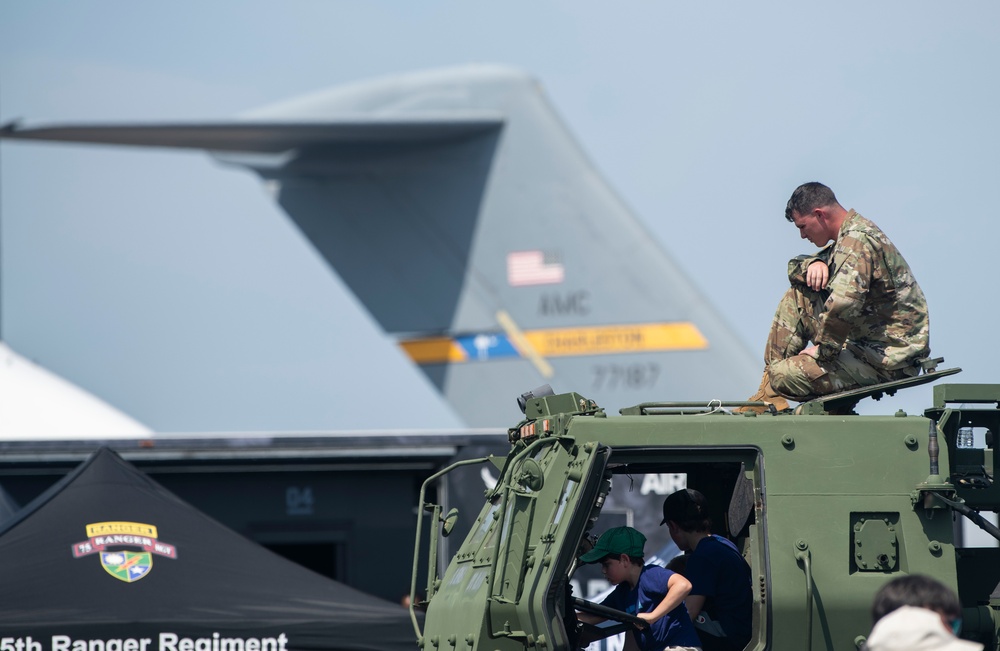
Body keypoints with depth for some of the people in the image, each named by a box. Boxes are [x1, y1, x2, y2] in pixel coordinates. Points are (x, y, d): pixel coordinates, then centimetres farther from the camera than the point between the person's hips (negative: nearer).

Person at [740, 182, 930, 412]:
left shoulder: (856, 241, -19)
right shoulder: (855, 233, 15)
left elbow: (842, 304, -36)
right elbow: (794, 270, 26)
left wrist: (824, 350, -21)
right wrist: (816, 263, 1)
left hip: (889, 359, -11)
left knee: (784, 376, -18)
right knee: (796, 298, 13)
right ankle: (769, 397, 11)